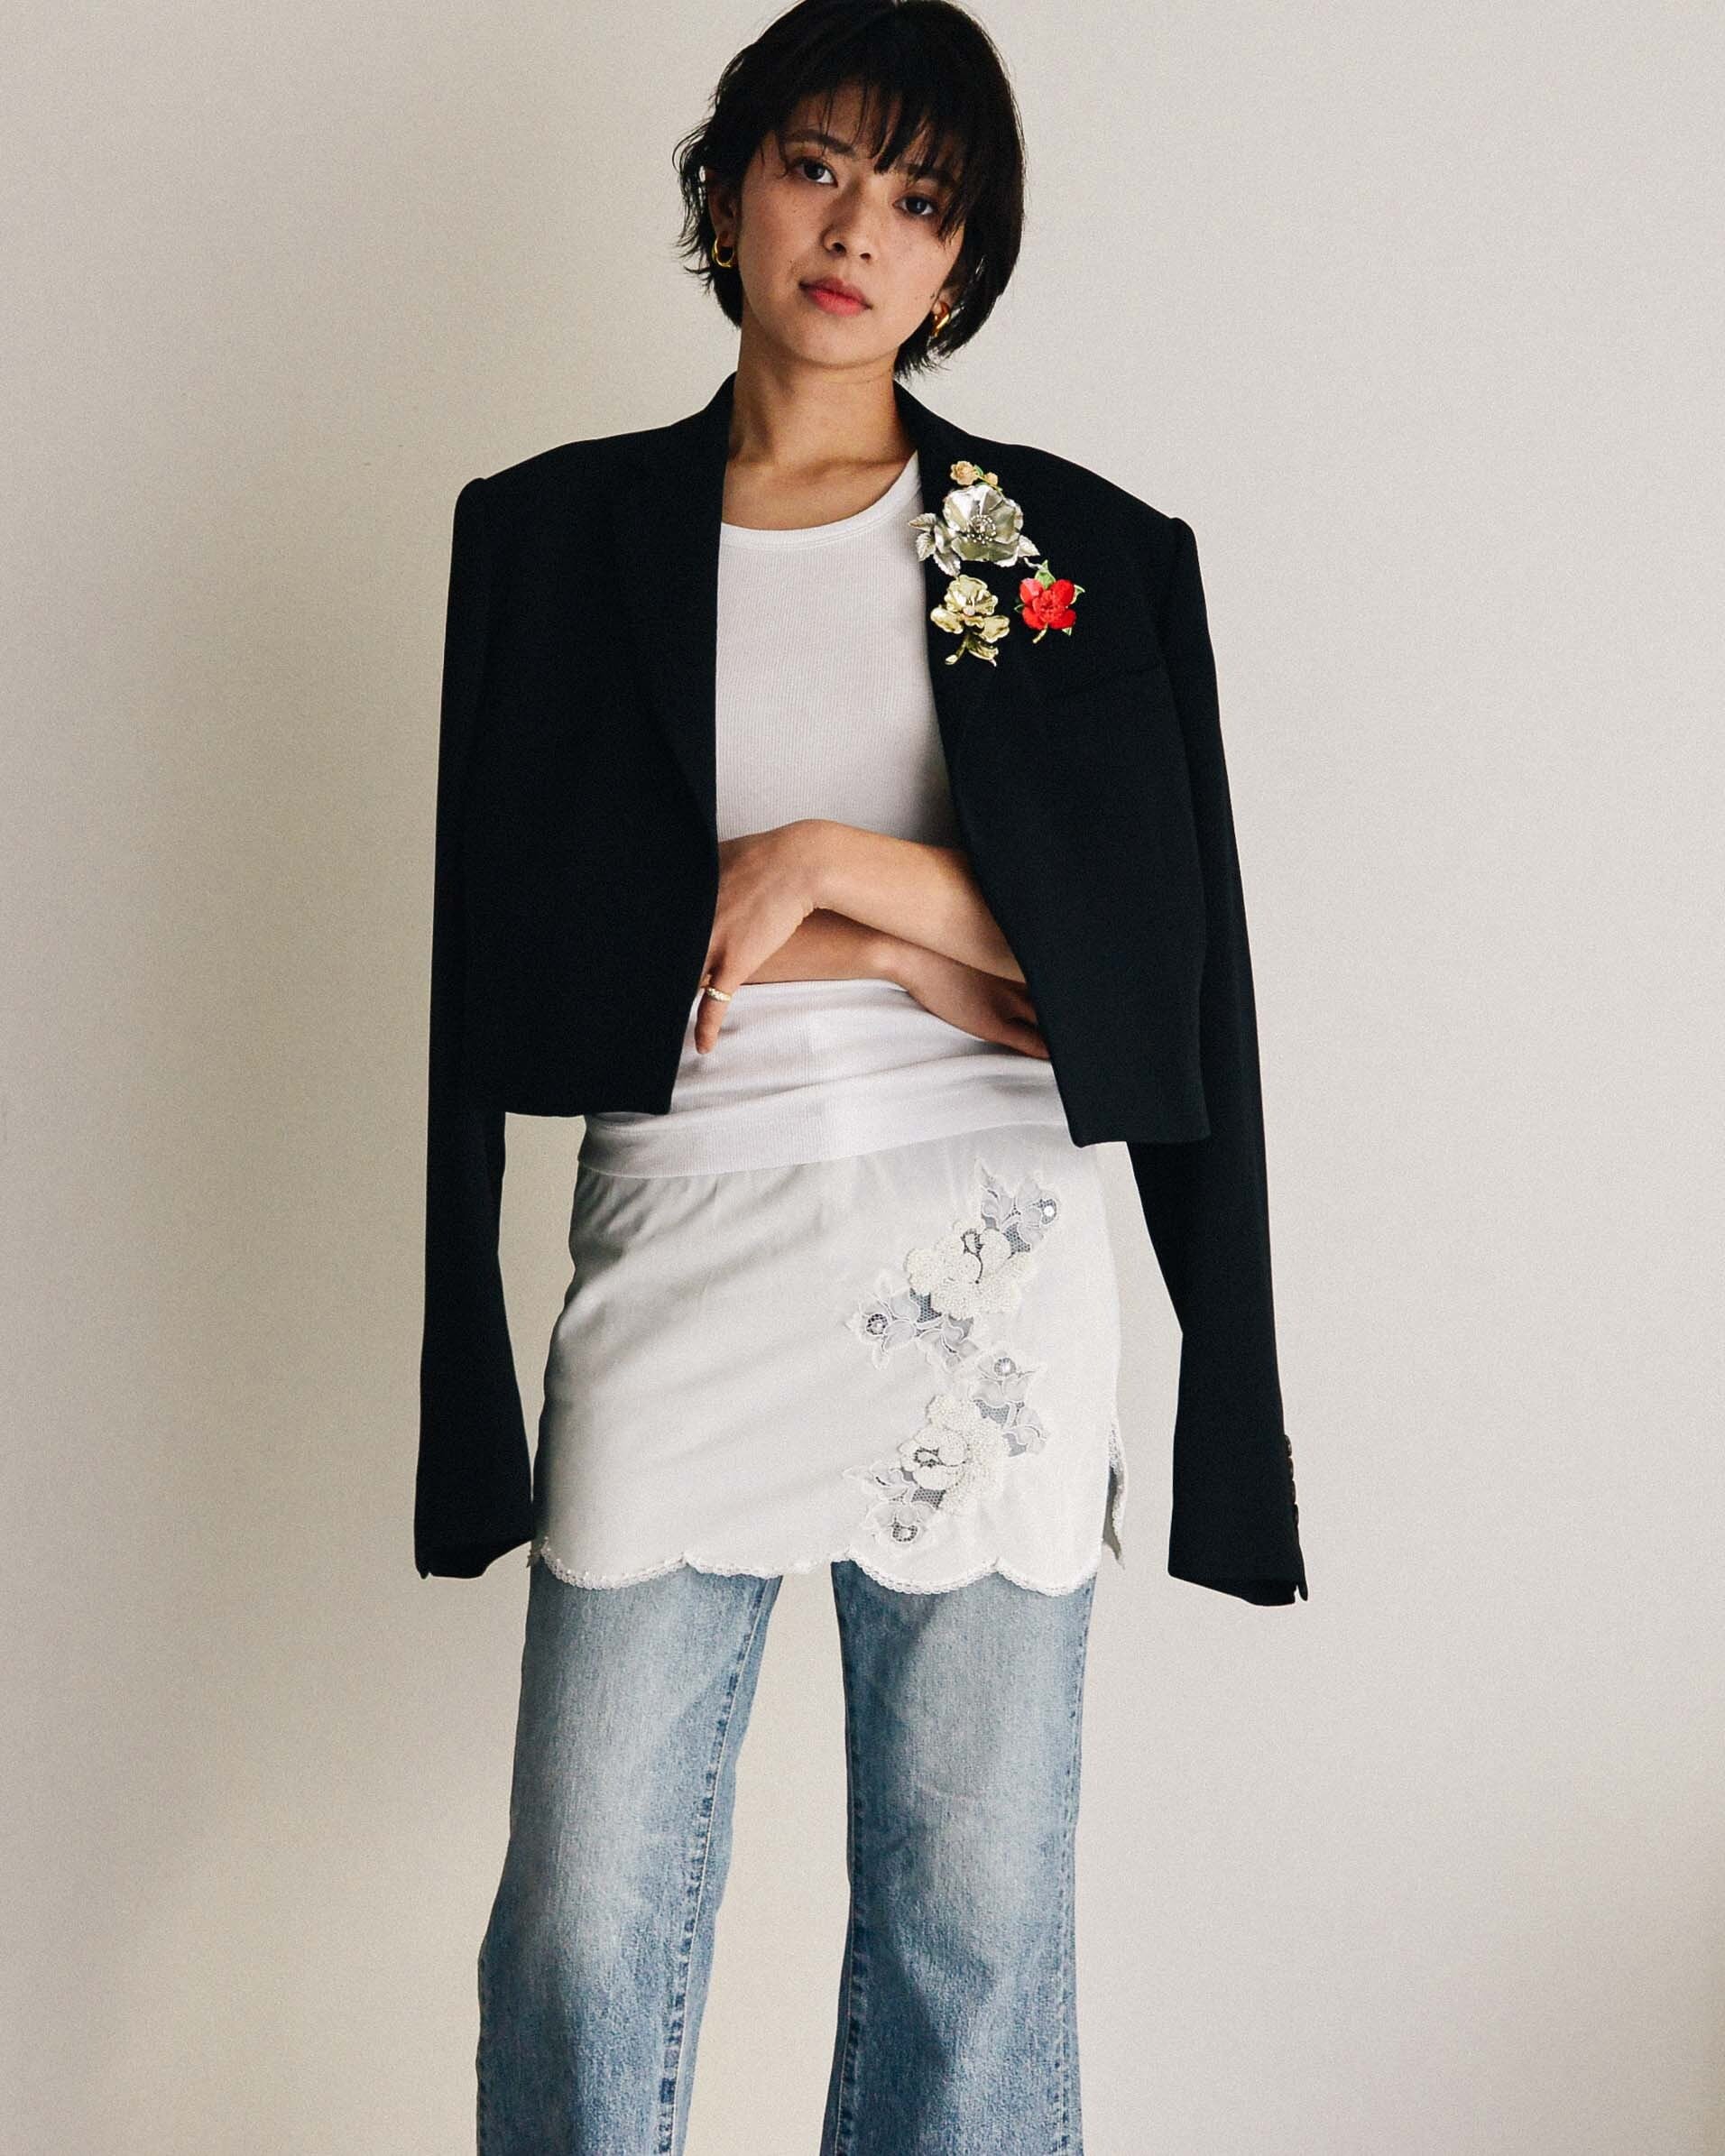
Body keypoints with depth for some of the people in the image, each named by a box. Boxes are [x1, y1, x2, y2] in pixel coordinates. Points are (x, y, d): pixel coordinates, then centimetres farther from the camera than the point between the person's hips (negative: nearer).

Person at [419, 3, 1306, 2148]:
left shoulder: (1087, 559, 7)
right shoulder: (551, 535, 7)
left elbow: (1161, 968, -1)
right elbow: (511, 957, -1)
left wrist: (824, 864, -11)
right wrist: (919, 955, -8)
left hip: (989, 1273, 0)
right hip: (681, 1252, 0)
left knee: (975, 1924, 7)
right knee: (582, 1931, 3)